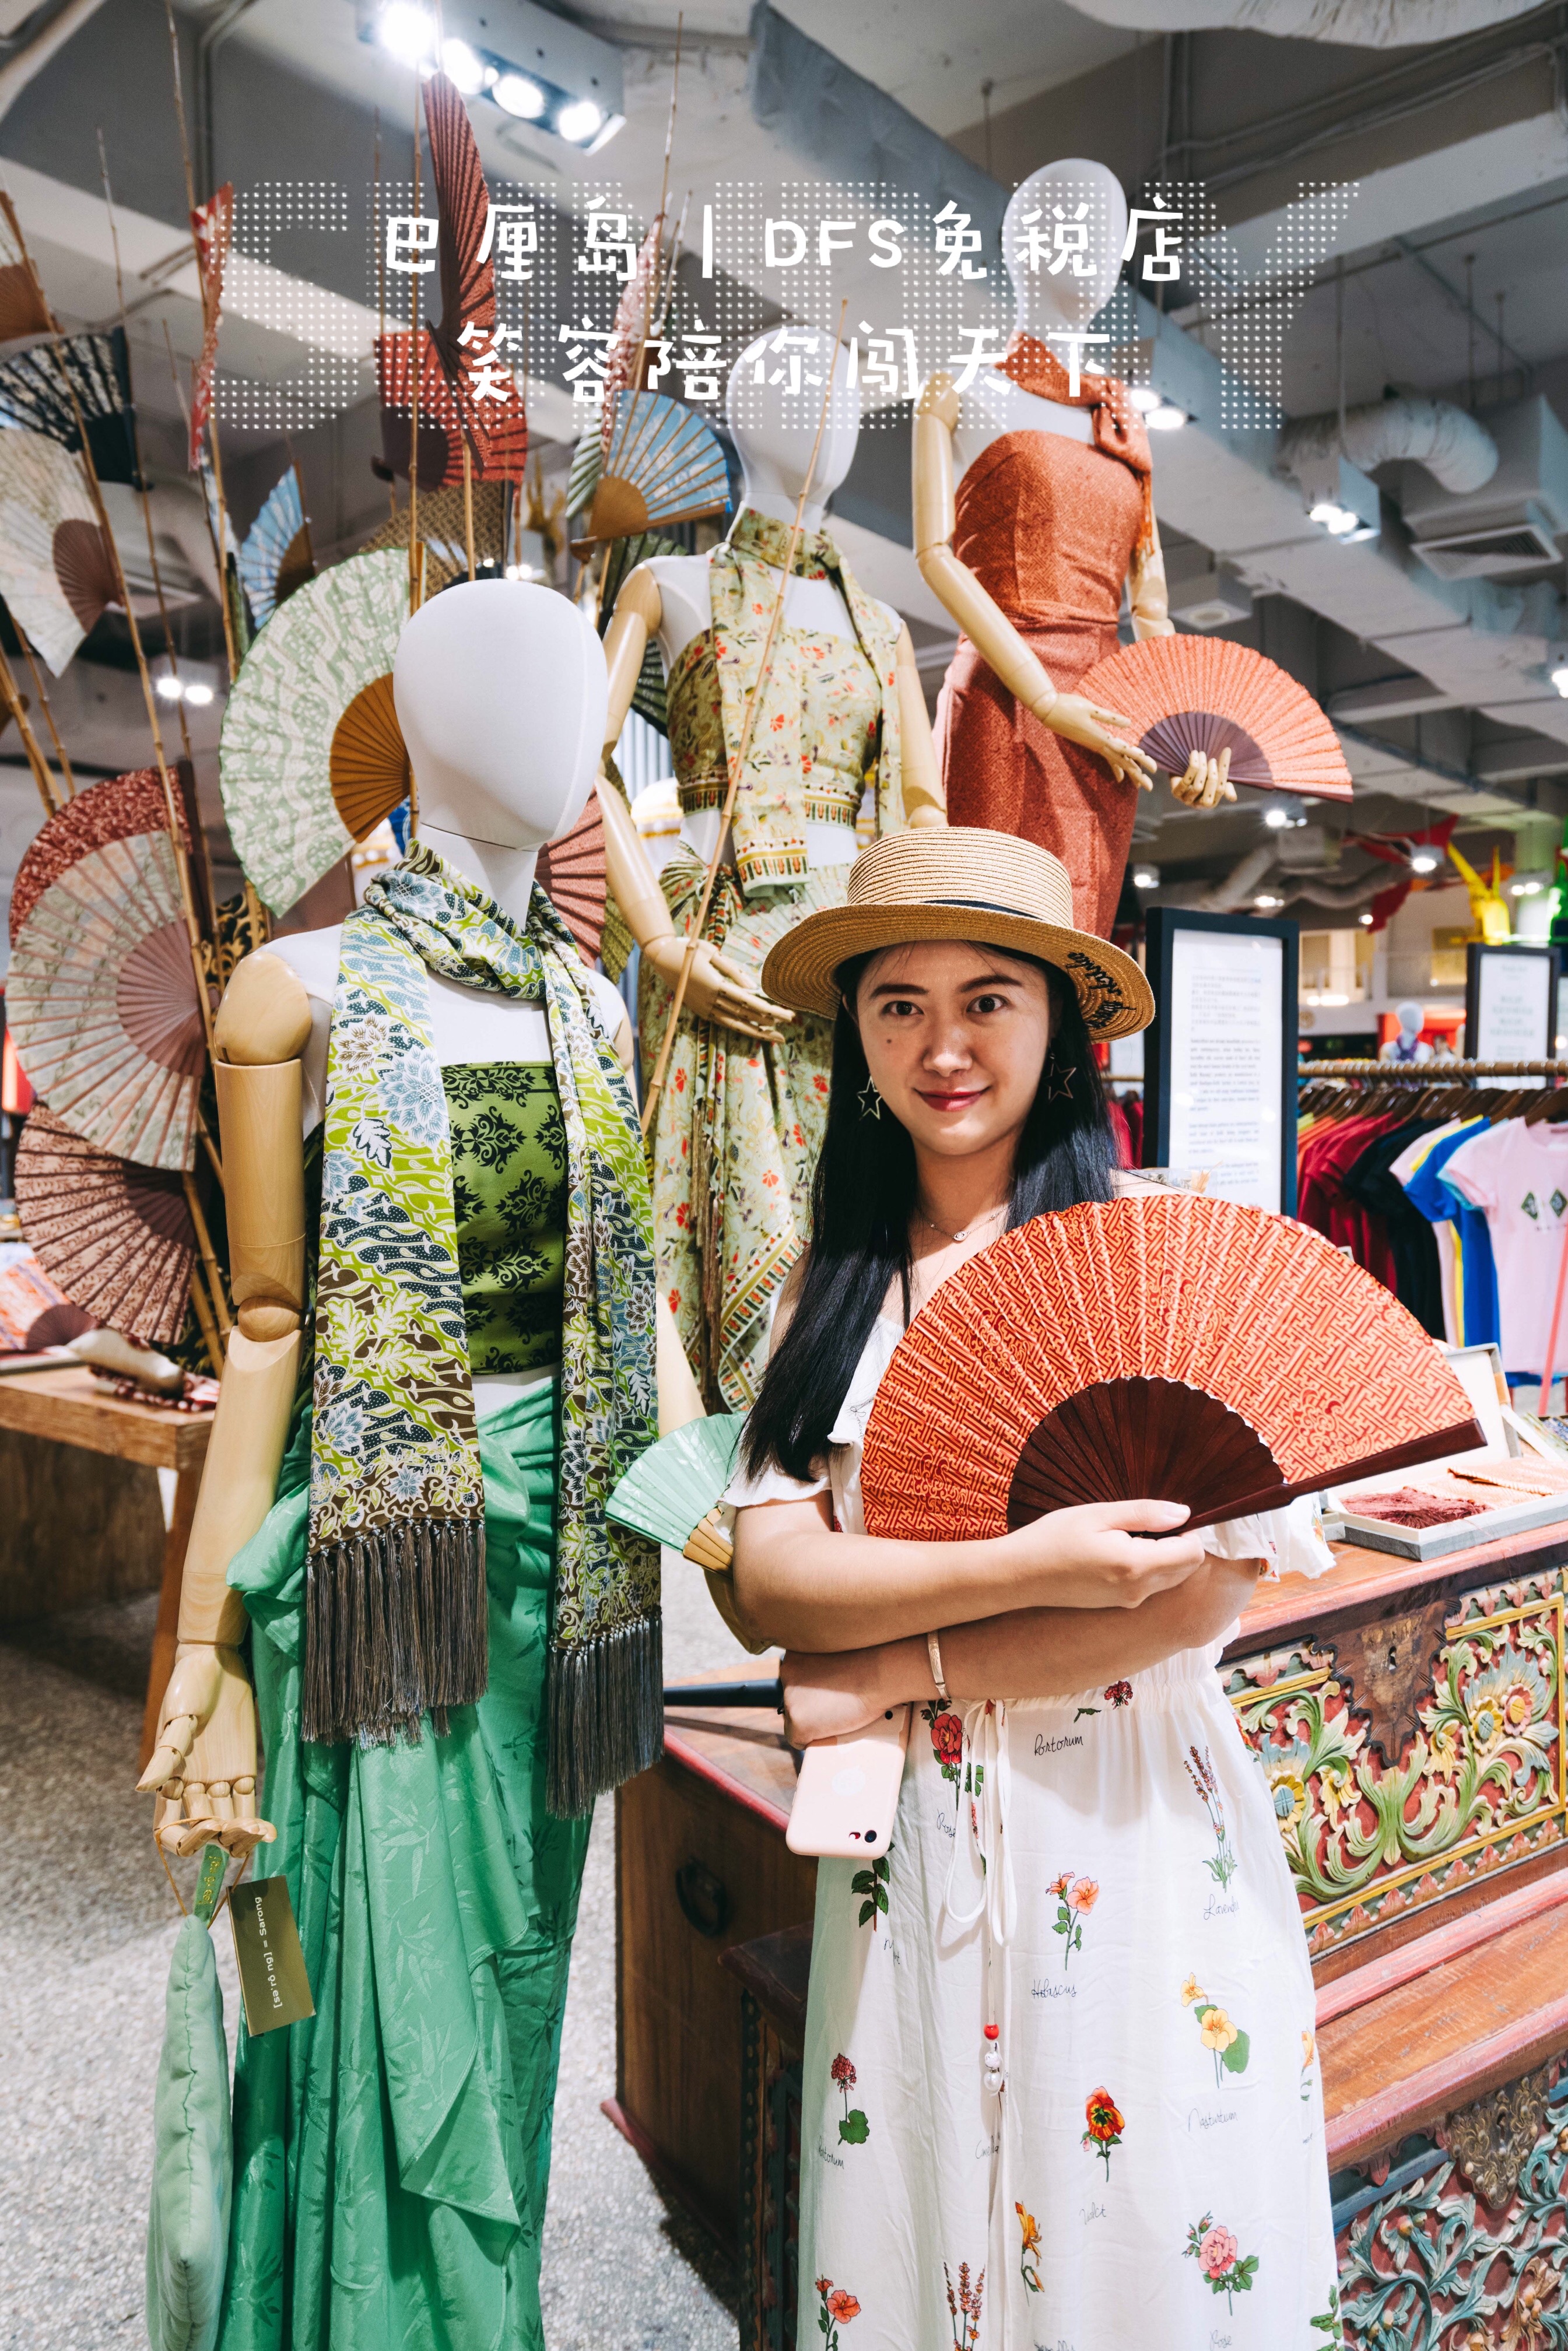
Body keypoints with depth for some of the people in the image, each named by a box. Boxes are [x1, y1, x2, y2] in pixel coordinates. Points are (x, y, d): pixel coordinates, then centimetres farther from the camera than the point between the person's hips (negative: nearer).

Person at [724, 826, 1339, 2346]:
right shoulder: (835, 1280, 3)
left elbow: (1208, 1587, -14)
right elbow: (768, 1573, -7)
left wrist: (891, 1670, -12)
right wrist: (1027, 1565, -21)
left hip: (1128, 1836, -3)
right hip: (908, 1844, 3)